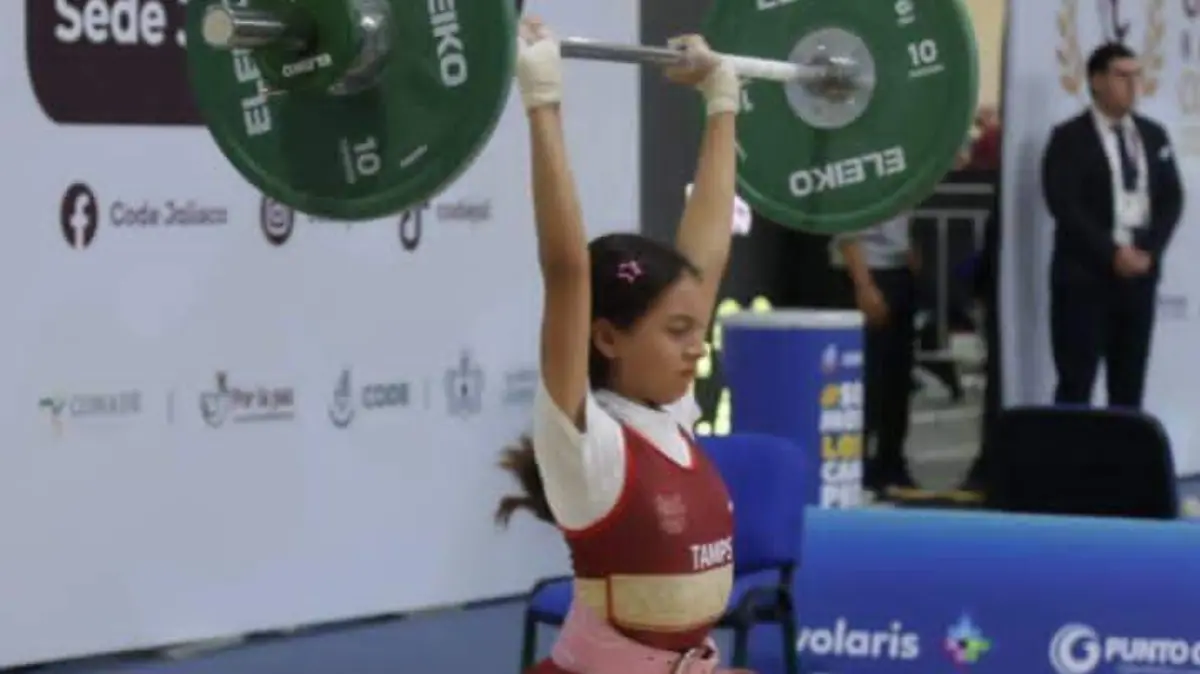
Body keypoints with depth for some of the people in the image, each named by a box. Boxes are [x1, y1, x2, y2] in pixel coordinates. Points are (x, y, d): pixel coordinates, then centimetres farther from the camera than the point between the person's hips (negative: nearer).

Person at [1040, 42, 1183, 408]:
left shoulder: (1153, 135, 13)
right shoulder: (1069, 138, -4)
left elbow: (1171, 199, 10)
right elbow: (1065, 206, -13)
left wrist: (1149, 251, -5)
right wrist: (1113, 254, -17)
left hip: (1140, 271, 5)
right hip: (1085, 274, -5)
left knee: (1130, 382, 7)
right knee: (1076, 383, -5)